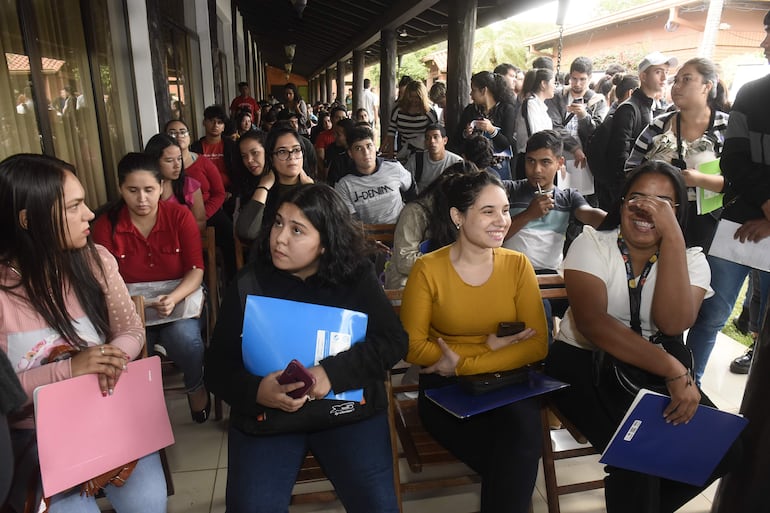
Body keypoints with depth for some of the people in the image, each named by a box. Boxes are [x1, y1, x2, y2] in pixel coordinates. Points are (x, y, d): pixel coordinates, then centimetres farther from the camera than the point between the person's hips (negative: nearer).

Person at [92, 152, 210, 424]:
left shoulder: (180, 216, -5)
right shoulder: (106, 225, -3)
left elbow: (196, 269, -8)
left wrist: (173, 299, -27)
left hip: (178, 297, 0)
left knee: (185, 339, -30)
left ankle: (195, 388, 4)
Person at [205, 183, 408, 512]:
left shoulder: (356, 277, -2)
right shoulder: (249, 283, -2)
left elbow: (394, 340, -9)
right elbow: (217, 365, -2)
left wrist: (333, 372, -22)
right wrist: (255, 391, -23)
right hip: (265, 415, 1)